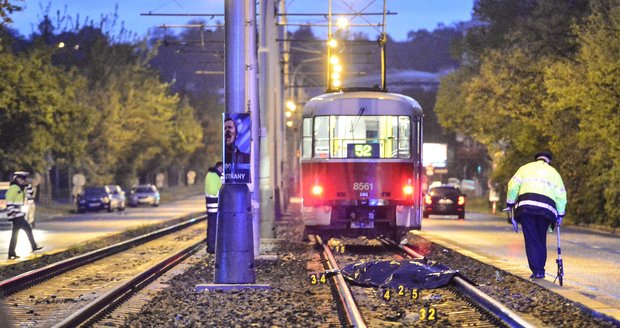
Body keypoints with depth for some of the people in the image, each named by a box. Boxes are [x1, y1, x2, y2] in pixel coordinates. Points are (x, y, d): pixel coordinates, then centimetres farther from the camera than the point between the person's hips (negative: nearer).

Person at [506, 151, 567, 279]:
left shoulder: (526, 168, 19)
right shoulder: (554, 172, 23)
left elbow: (513, 185, 7)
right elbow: (561, 195, 16)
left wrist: (510, 203, 15)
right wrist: (560, 215, 21)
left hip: (526, 206, -1)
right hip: (546, 208, 1)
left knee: (531, 240, 1)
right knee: (541, 240, 13)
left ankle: (536, 270, -7)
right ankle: (540, 269, 9)